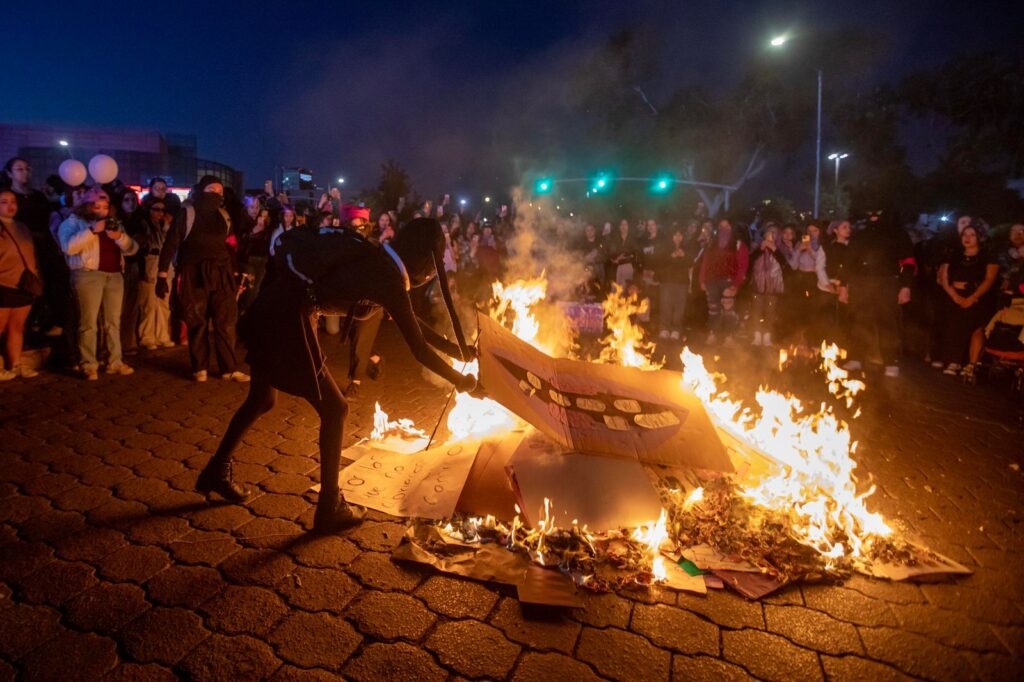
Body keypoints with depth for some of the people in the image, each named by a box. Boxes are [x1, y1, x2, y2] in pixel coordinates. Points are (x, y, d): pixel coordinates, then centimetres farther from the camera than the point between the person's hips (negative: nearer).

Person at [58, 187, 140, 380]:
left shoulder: (114, 223, 18)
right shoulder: (74, 222, 3)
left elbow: (132, 249, 9)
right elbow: (69, 247, -14)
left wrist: (119, 236, -10)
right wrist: (92, 230, -19)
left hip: (114, 275, 5)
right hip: (88, 275, -5)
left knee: (113, 321, 7)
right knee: (88, 322, -6)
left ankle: (115, 362, 13)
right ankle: (88, 366, -1)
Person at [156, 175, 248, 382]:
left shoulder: (224, 216, 11)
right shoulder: (187, 214, -3)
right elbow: (170, 244, -5)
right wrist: (162, 274, -11)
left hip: (220, 275, 4)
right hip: (195, 275, -4)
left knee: (226, 321, 2)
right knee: (197, 322, 3)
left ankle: (229, 369, 7)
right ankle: (199, 368, 14)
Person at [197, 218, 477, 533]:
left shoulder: (373, 258, 14)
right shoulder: (389, 278, -11)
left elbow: (410, 321, 24)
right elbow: (419, 350, -8)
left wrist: (456, 348, 25)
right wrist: (459, 380, 7)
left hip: (266, 309, 9)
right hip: (287, 320, -9)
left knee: (262, 400, 26)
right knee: (334, 409, 3)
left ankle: (216, 472, 45)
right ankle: (329, 508, 14)